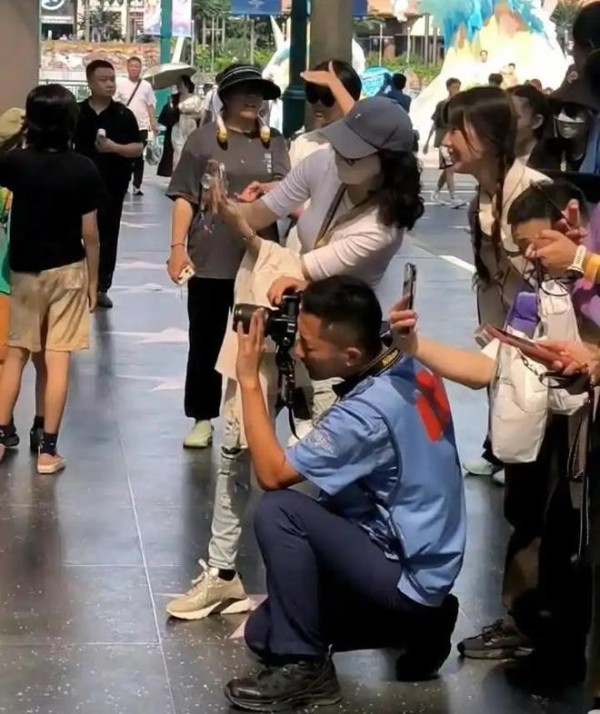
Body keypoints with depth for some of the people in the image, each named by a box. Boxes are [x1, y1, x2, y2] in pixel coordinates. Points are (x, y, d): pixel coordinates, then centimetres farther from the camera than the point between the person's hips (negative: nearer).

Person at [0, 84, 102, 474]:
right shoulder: (84, 169, -12)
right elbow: (89, 234, -8)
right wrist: (94, 280, 2)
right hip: (68, 270, -2)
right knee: (58, 359, 0)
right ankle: (48, 449, 1)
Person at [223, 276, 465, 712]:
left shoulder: (368, 411, -29)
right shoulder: (409, 370, -4)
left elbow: (272, 473, -22)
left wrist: (249, 379, -18)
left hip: (406, 574, -9)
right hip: (422, 558, 9)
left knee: (278, 512, -23)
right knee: (265, 633, 13)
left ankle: (303, 667, -13)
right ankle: (417, 623, 15)